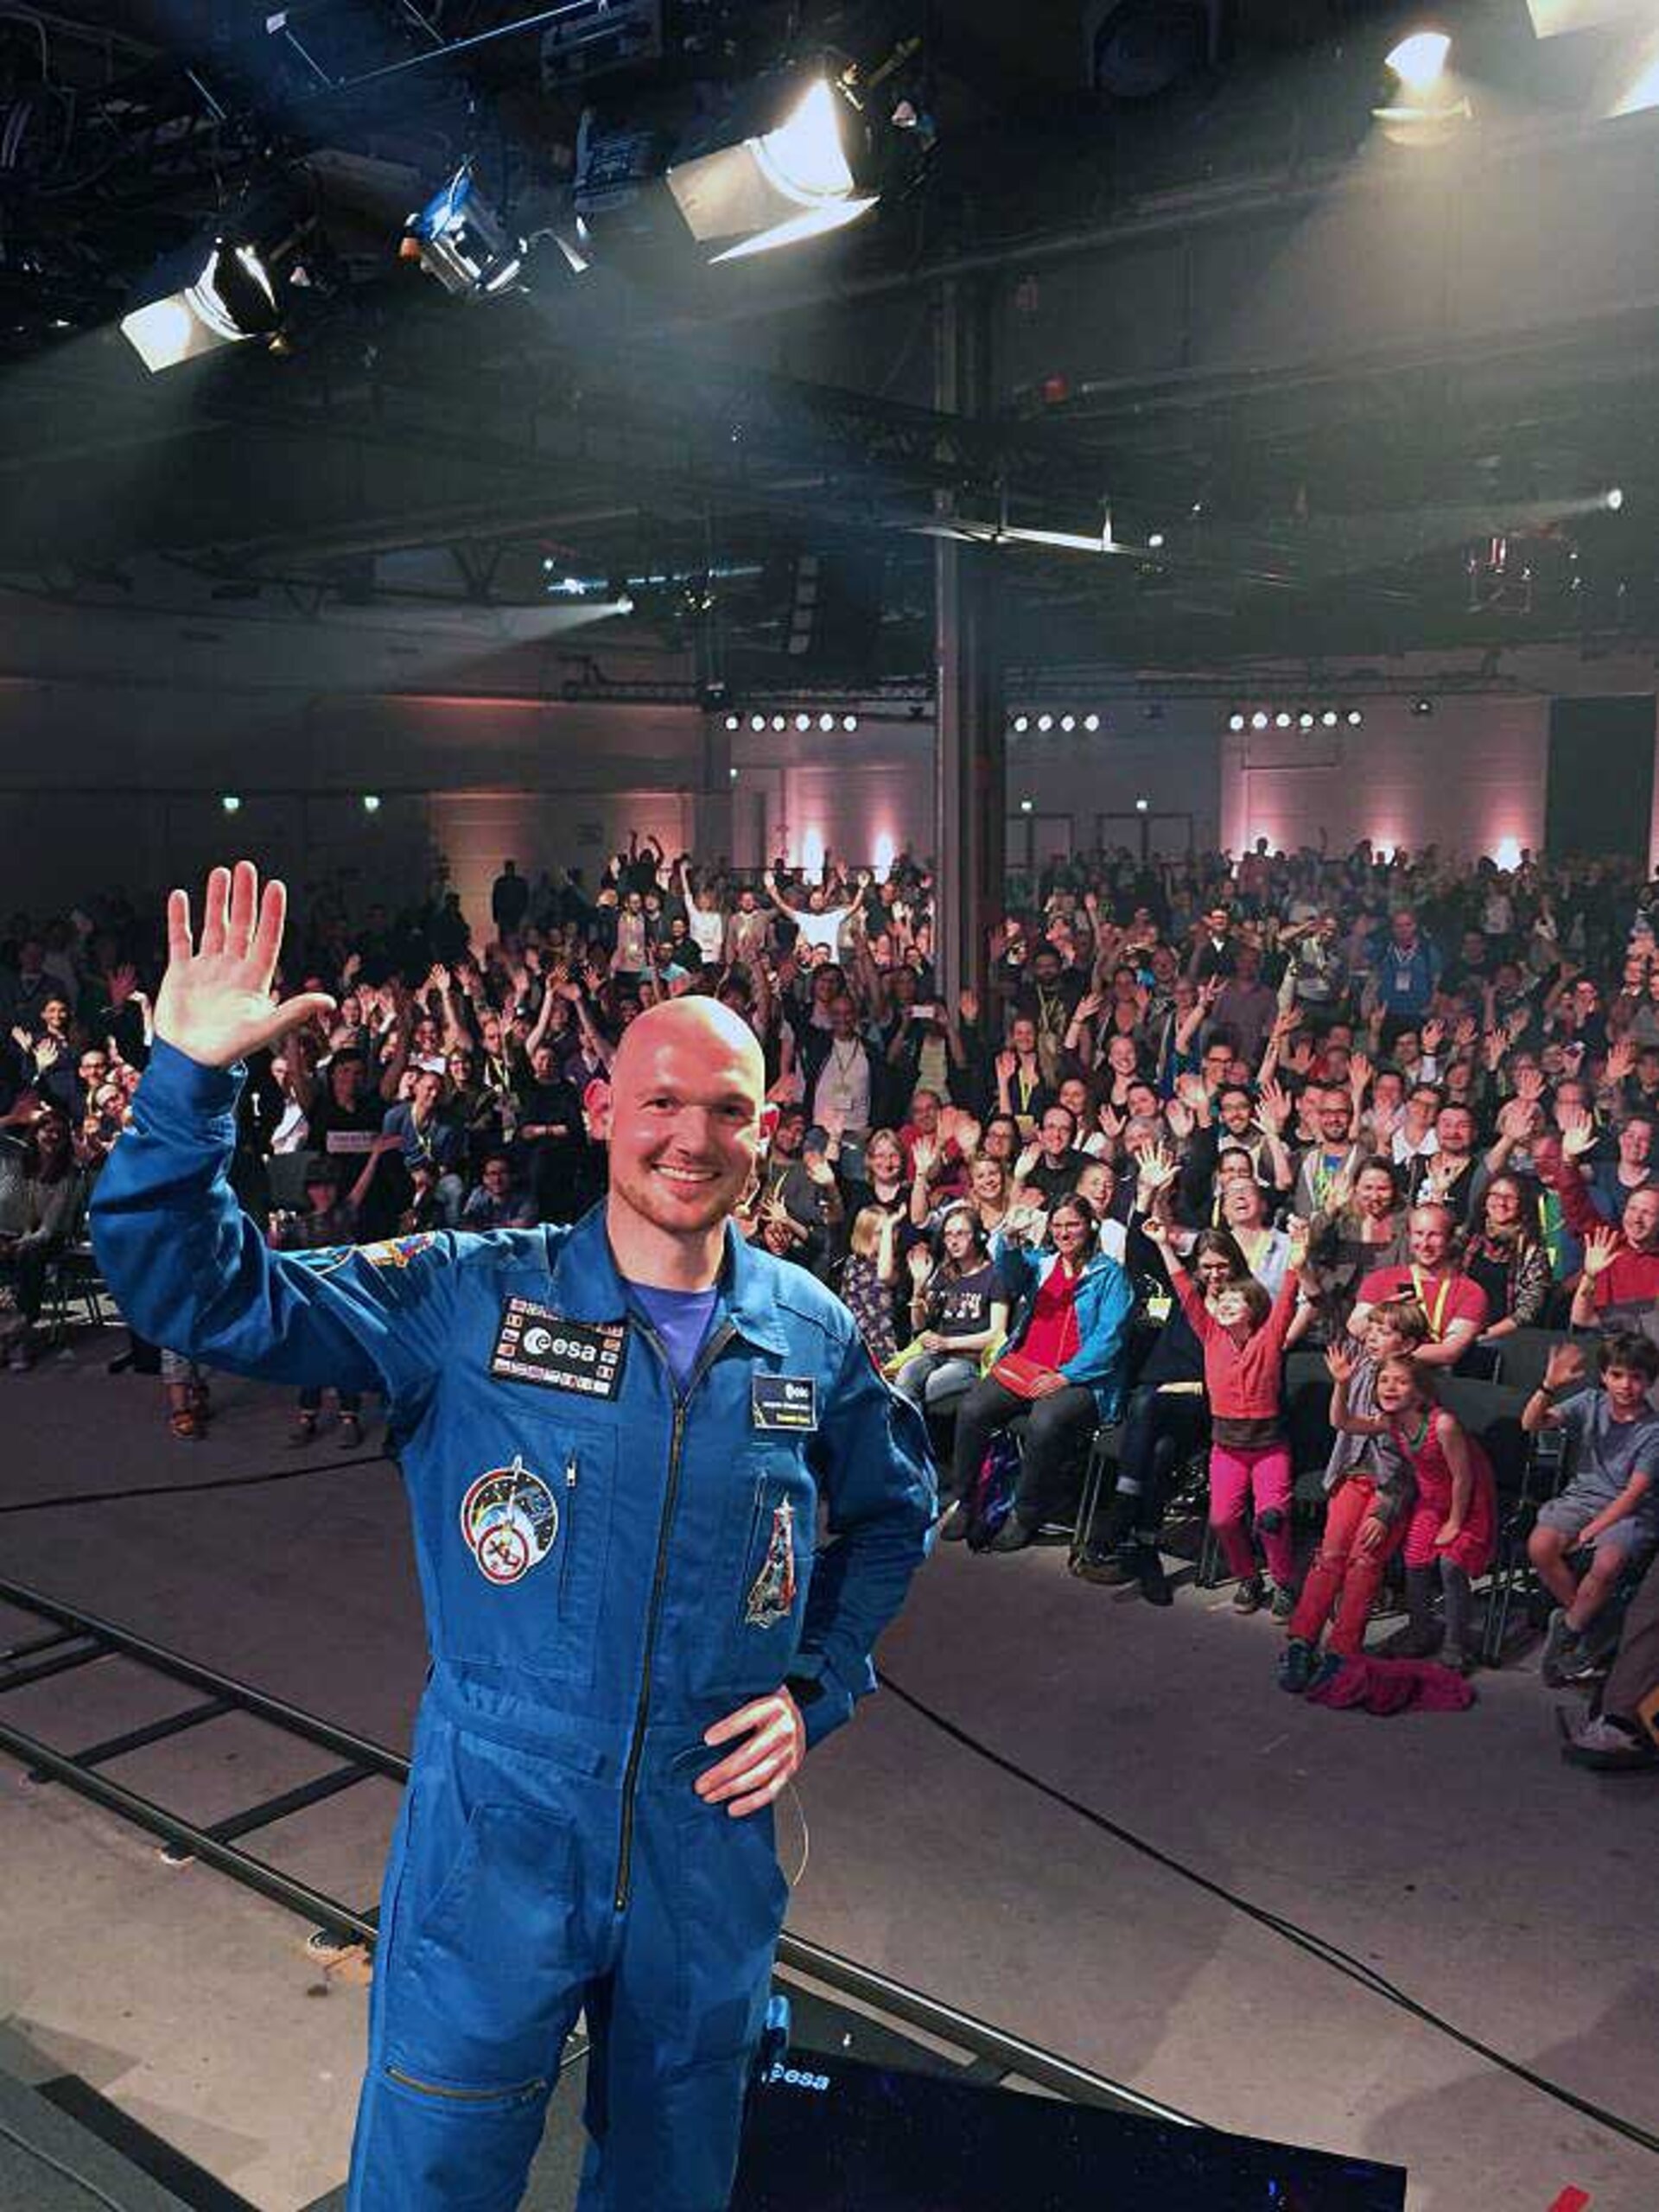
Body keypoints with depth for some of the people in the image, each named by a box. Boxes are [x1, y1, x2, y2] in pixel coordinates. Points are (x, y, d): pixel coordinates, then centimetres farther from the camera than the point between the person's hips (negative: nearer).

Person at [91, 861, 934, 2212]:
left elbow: (893, 1511, 15)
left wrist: (820, 1685, 3)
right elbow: (192, 1291, -14)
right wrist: (192, 1077, -27)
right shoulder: (468, 1300, -10)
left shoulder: (812, 1336, -2)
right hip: (496, 1836, -2)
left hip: (710, 1842, 3)